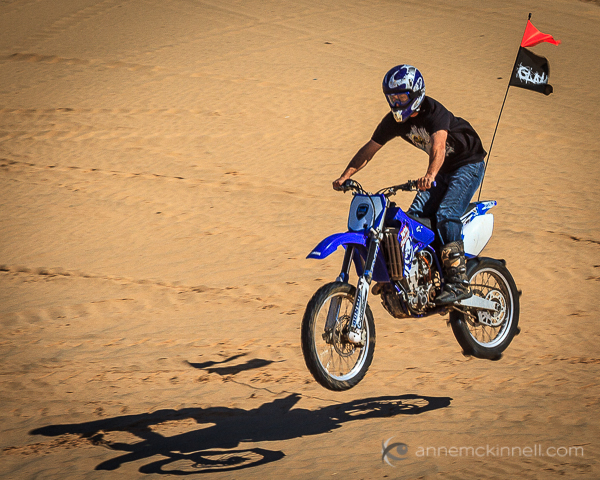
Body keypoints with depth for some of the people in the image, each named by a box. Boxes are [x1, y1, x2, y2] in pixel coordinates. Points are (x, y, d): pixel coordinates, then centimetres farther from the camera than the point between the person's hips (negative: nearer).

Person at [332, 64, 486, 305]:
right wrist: (345, 176, -15)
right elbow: (369, 149, -3)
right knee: (414, 216, -6)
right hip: (442, 169, 8)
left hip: (468, 164, -8)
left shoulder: (434, 112, -28)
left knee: (446, 213, -26)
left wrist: (430, 175, -64)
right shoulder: (394, 120, -6)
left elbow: (439, 145, -46)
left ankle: (458, 282, -27)